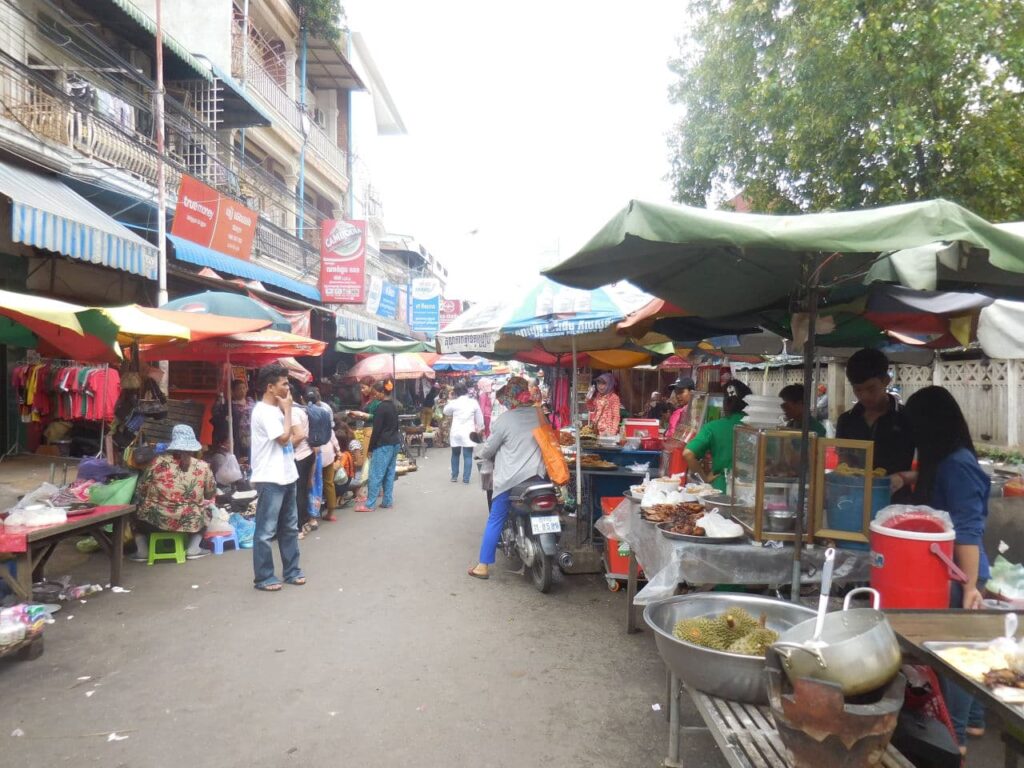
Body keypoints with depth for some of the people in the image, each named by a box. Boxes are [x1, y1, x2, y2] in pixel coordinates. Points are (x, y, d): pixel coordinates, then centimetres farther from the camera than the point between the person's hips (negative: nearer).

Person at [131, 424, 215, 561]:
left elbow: (142, 489, 5)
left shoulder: (158, 461, -4)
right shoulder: (203, 466, -4)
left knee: (136, 514, 33)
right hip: (190, 521, 0)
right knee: (205, 512, 33)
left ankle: (142, 551, 24)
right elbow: (211, 494, 9)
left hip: (155, 519, 1)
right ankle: (193, 549, 20)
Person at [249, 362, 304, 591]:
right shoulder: (263, 411, -15)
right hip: (270, 479, -10)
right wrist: (287, 409, -11)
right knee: (266, 531, 0)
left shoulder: (276, 409, 14)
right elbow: (283, 437, -18)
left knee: (289, 528, 16)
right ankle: (263, 577, 10)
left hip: (286, 476, 10)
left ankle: (292, 571, 26)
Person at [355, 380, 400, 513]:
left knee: (375, 475, -5)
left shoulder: (382, 407, -15)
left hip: (383, 445, -9)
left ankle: (369, 504, -2)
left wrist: (371, 448, -10)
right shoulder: (393, 406, 12)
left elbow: (377, 429, -16)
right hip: (394, 443, 9)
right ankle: (388, 502, 14)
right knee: (389, 474, 11)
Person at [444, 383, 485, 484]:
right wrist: (479, 427, 19)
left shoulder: (453, 403, -5)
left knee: (455, 455, 17)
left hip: (456, 433, 1)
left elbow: (446, 412, 14)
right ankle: (466, 478, 0)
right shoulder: (473, 402, -3)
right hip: (468, 433, -1)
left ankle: (454, 476, 23)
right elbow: (479, 417, 4)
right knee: (468, 456, 2)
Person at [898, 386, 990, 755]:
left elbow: (967, 533, -23)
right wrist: (908, 479, 11)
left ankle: (954, 735, 19)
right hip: (949, 571, 9)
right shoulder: (946, 461, 5)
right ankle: (972, 718, 37)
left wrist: (970, 586, -21)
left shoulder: (958, 465, -22)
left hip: (958, 574, -9)